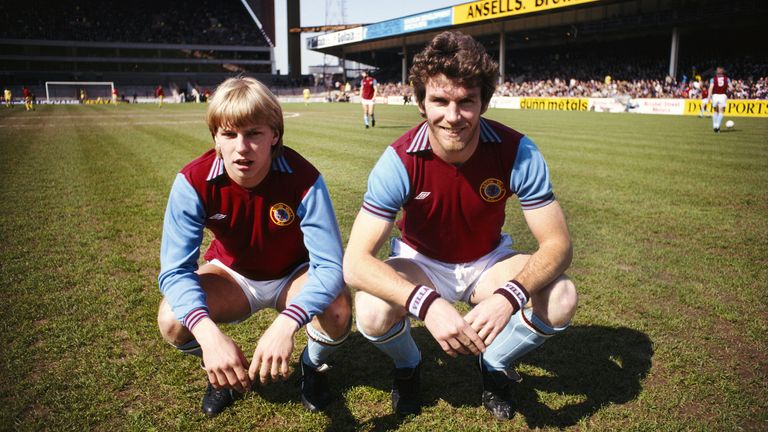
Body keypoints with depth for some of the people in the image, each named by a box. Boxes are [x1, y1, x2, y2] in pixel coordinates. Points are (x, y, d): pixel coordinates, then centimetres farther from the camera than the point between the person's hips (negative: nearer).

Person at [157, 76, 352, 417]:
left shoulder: (303, 179, -30)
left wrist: (286, 324, -52)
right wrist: (209, 333, -48)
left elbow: (330, 265, -33)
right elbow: (175, 270, -28)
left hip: (294, 274, -1)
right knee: (172, 321, -26)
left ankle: (313, 366, 6)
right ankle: (221, 370, 10)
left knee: (337, 310, -31)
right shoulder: (193, 182, -26)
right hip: (232, 275, 1)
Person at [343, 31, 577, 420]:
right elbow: (355, 261, -33)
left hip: (488, 263, 2)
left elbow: (557, 243, -22)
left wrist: (509, 296, -43)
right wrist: (426, 303, -50)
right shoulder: (400, 161, -28)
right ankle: (407, 365, 8)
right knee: (372, 313, -31)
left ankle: (496, 363, 8)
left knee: (561, 298, -25)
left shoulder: (516, 153, -24)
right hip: (421, 263, -1)